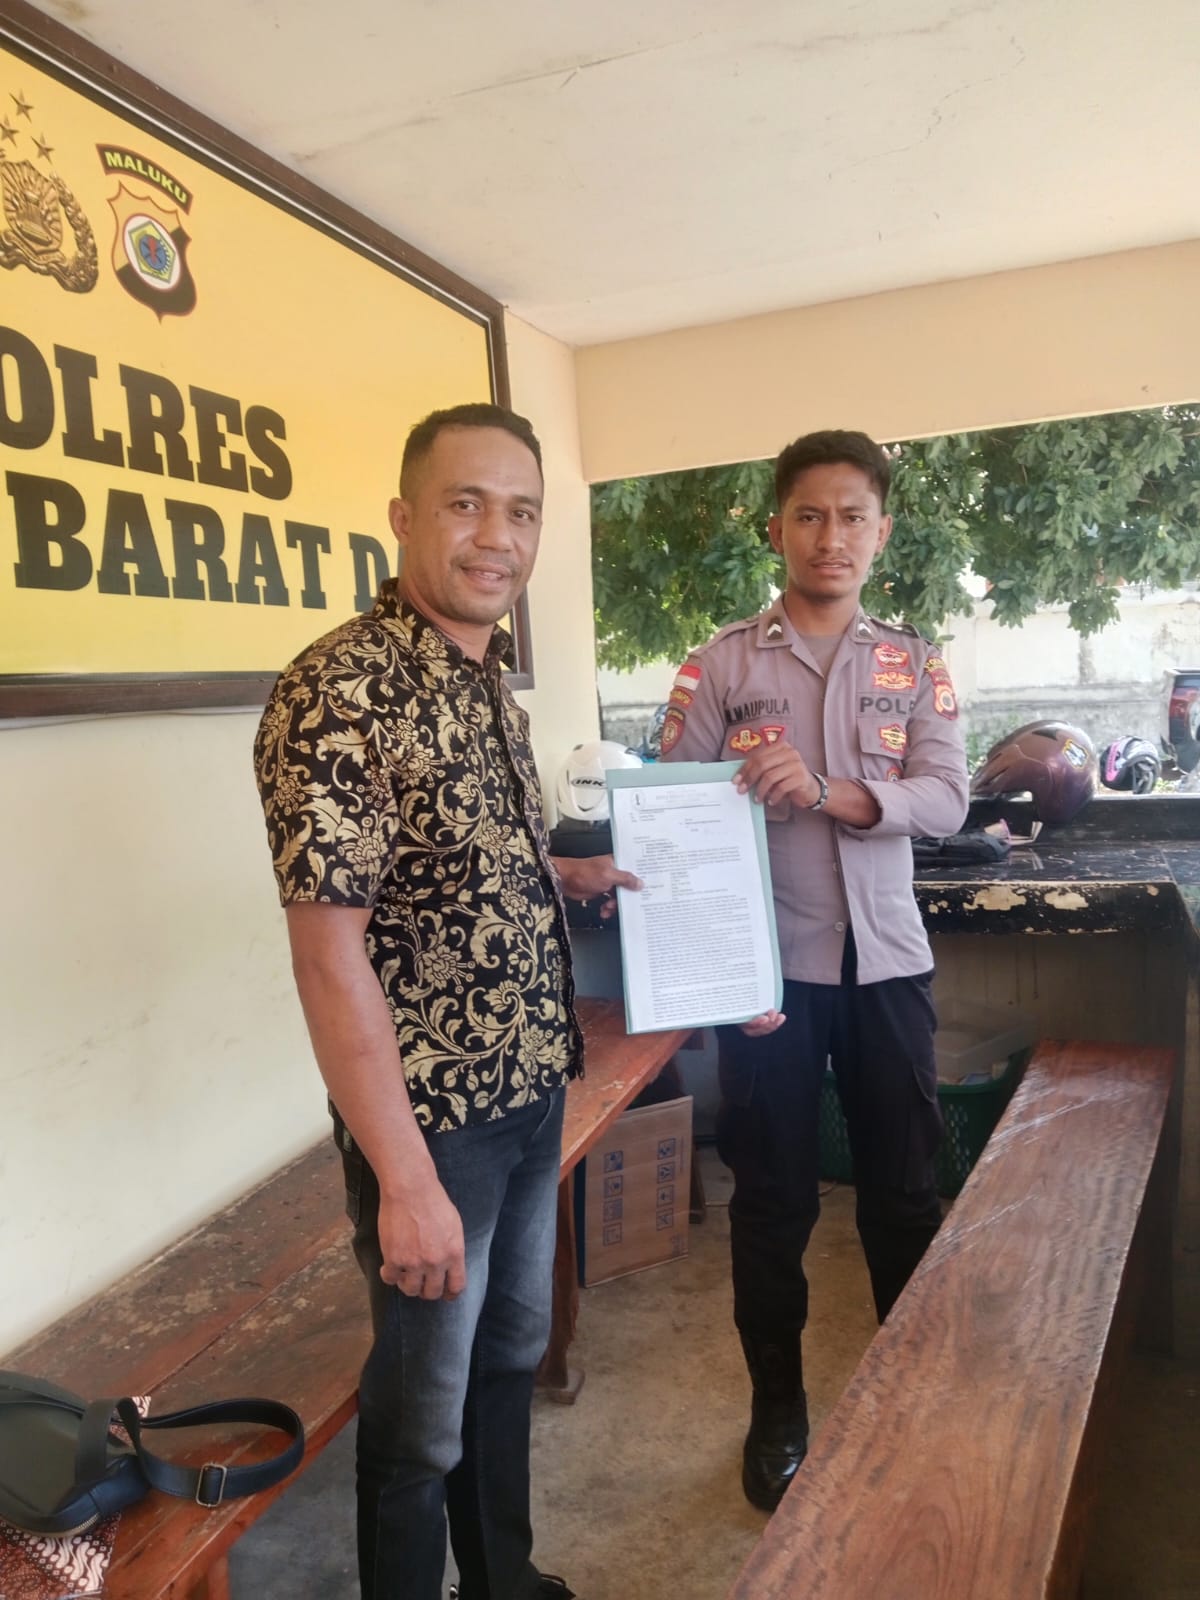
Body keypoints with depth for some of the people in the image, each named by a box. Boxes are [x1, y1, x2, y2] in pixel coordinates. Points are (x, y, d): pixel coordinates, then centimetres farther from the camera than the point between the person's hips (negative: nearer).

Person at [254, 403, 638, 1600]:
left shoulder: (487, 681, 5)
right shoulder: (340, 691, -22)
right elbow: (329, 954, -24)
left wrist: (563, 875, 3)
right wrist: (405, 1181, -23)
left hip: (532, 1089, 9)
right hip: (432, 1114, -9)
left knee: (510, 1354, 26)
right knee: (424, 1413, 13)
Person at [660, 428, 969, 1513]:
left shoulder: (914, 663, 5)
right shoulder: (721, 664, -2)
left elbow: (947, 799, -7)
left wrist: (826, 791, -24)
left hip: (886, 963, 2)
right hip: (769, 967, -2)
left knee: (905, 1189, 14)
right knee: (773, 1198, 11)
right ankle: (778, 1412, 32)